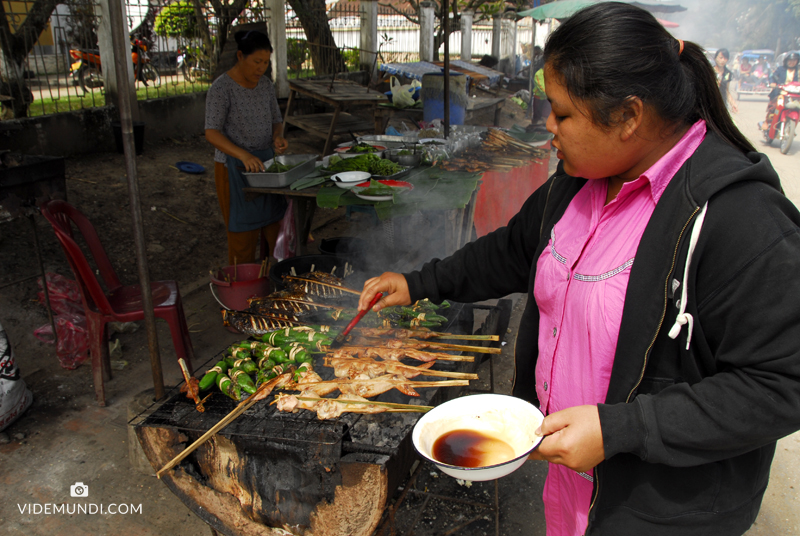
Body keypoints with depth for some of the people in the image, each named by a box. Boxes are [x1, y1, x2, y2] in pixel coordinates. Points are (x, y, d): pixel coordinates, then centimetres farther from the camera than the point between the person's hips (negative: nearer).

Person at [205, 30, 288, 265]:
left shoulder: (266, 84, 7)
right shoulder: (221, 87, -13)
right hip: (235, 166, -6)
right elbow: (212, 133, -20)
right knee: (243, 233, -1)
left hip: (266, 161, 6)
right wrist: (244, 155, -34)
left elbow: (276, 120, 15)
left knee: (273, 226, 8)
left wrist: (278, 137, -9)